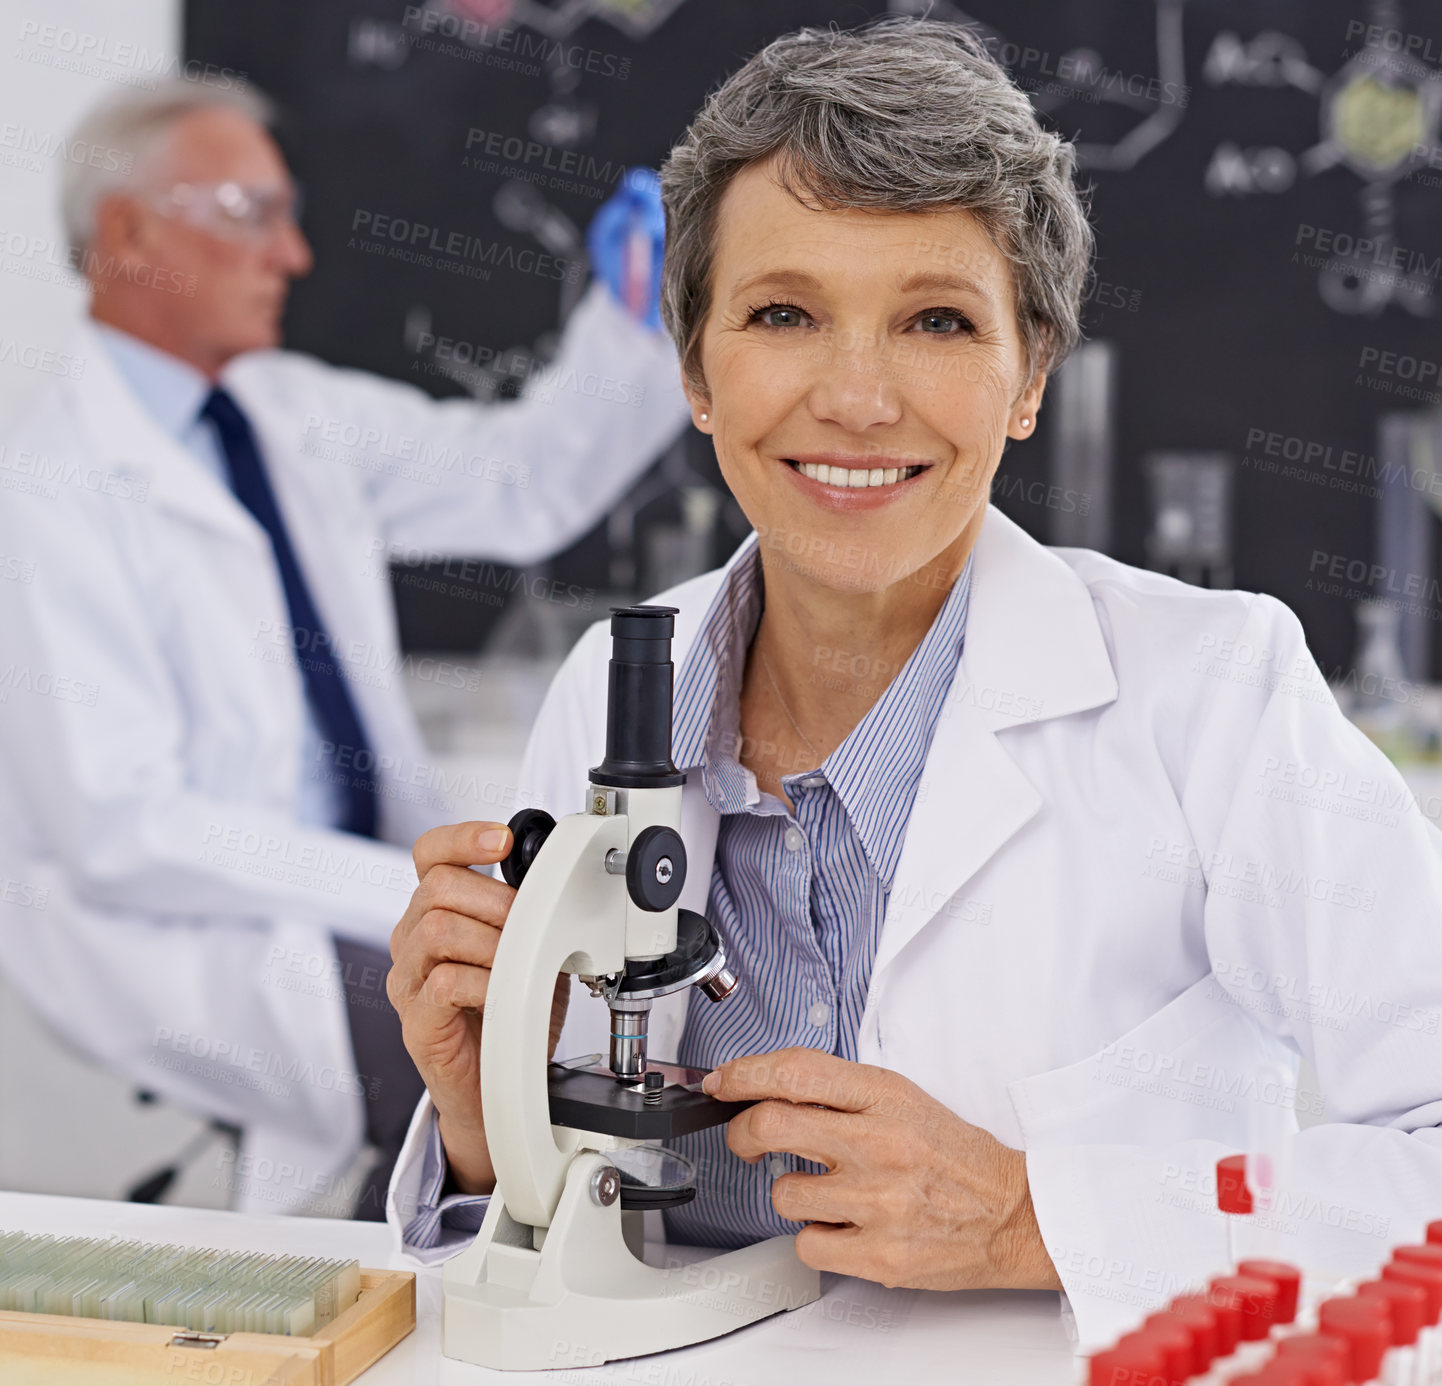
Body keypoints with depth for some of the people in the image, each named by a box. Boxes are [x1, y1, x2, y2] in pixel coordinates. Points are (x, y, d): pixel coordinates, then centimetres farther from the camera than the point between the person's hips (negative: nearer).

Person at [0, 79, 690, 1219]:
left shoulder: (301, 414, 9)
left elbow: (530, 479, 18)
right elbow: (124, 832, -19)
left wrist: (637, 318, 1)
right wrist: (410, 894, -23)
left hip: (358, 883, 8)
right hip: (188, 942, -8)